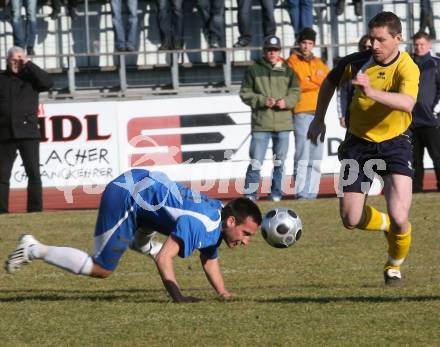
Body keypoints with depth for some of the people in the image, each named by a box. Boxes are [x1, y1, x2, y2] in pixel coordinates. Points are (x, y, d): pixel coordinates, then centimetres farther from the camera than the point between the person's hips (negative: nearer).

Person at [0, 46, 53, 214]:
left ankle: (35, 210, -2)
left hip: (28, 132, -2)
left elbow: (48, 83, -11)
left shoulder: (30, 76, 8)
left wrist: (28, 65, -9)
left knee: (33, 173, -5)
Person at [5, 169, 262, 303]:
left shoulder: (219, 217, 2)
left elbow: (210, 261, 16)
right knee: (101, 269, -1)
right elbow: (164, 258, -32)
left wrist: (224, 293, 5)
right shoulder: (199, 224, -27)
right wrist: (178, 297, -34)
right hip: (124, 200, -9)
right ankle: (35, 251, 3)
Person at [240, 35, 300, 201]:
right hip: (260, 124, -2)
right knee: (256, 161, -6)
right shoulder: (253, 70, 3)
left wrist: (286, 102, -13)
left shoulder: (287, 71, 9)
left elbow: (295, 92, 8)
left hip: (283, 124, 2)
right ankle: (250, 194, -1)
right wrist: (262, 100, -13)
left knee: (279, 161, 9)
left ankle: (276, 193, 18)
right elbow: (245, 93, 2)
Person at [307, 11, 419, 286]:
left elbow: (407, 103, -42)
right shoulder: (357, 62, -9)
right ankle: (387, 224, 34)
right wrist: (319, 118, 15)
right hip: (358, 143, 3)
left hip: (394, 143, -3)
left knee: (399, 217, -18)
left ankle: (395, 266, 14)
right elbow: (329, 83, 14)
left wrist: (373, 92, -54)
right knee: (351, 220, -2)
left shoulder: (407, 68, -20)